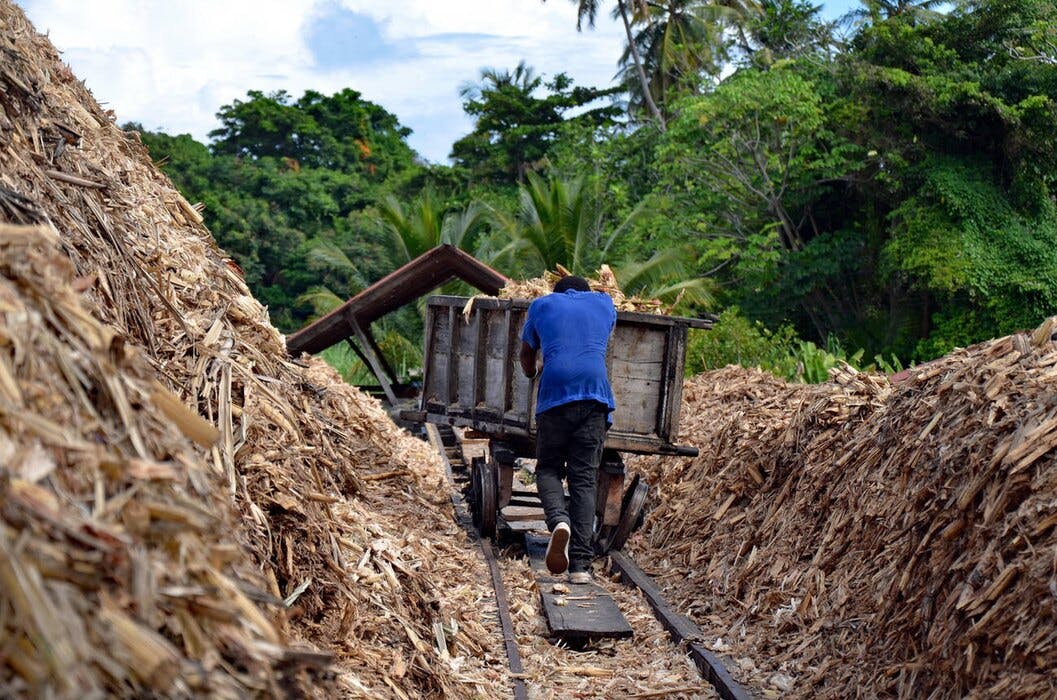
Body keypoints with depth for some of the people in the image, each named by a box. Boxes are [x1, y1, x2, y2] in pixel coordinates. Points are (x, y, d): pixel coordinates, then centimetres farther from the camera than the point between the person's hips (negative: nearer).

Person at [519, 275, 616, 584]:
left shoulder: (541, 305, 21)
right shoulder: (604, 302, 24)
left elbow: (526, 355, 33)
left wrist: (531, 375, 53)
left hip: (554, 395, -1)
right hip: (595, 395, 1)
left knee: (548, 468, 12)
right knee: (585, 479, 2)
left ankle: (558, 521, -18)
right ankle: (580, 564, -7)